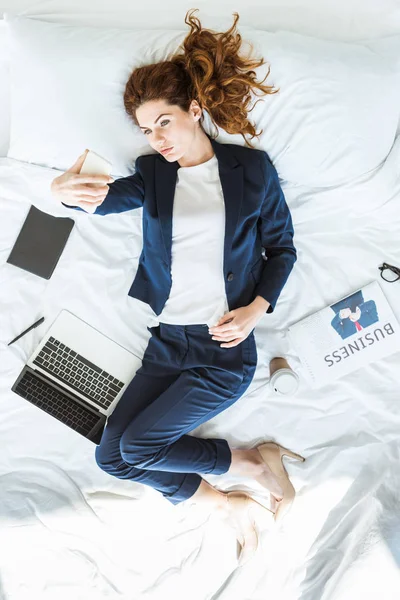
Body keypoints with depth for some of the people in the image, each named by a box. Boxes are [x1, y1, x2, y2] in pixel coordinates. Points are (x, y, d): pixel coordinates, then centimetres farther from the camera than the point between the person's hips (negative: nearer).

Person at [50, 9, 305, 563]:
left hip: (226, 348, -4)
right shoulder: (154, 171, 7)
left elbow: (282, 248, 4)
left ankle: (257, 461, 5)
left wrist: (257, 308, -11)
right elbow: (115, 196, -13)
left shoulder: (251, 168, -1)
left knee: (139, 444, -13)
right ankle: (226, 503, 7)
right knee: (112, 455, -3)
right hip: (166, 341, 5)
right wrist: (70, 191, -36)